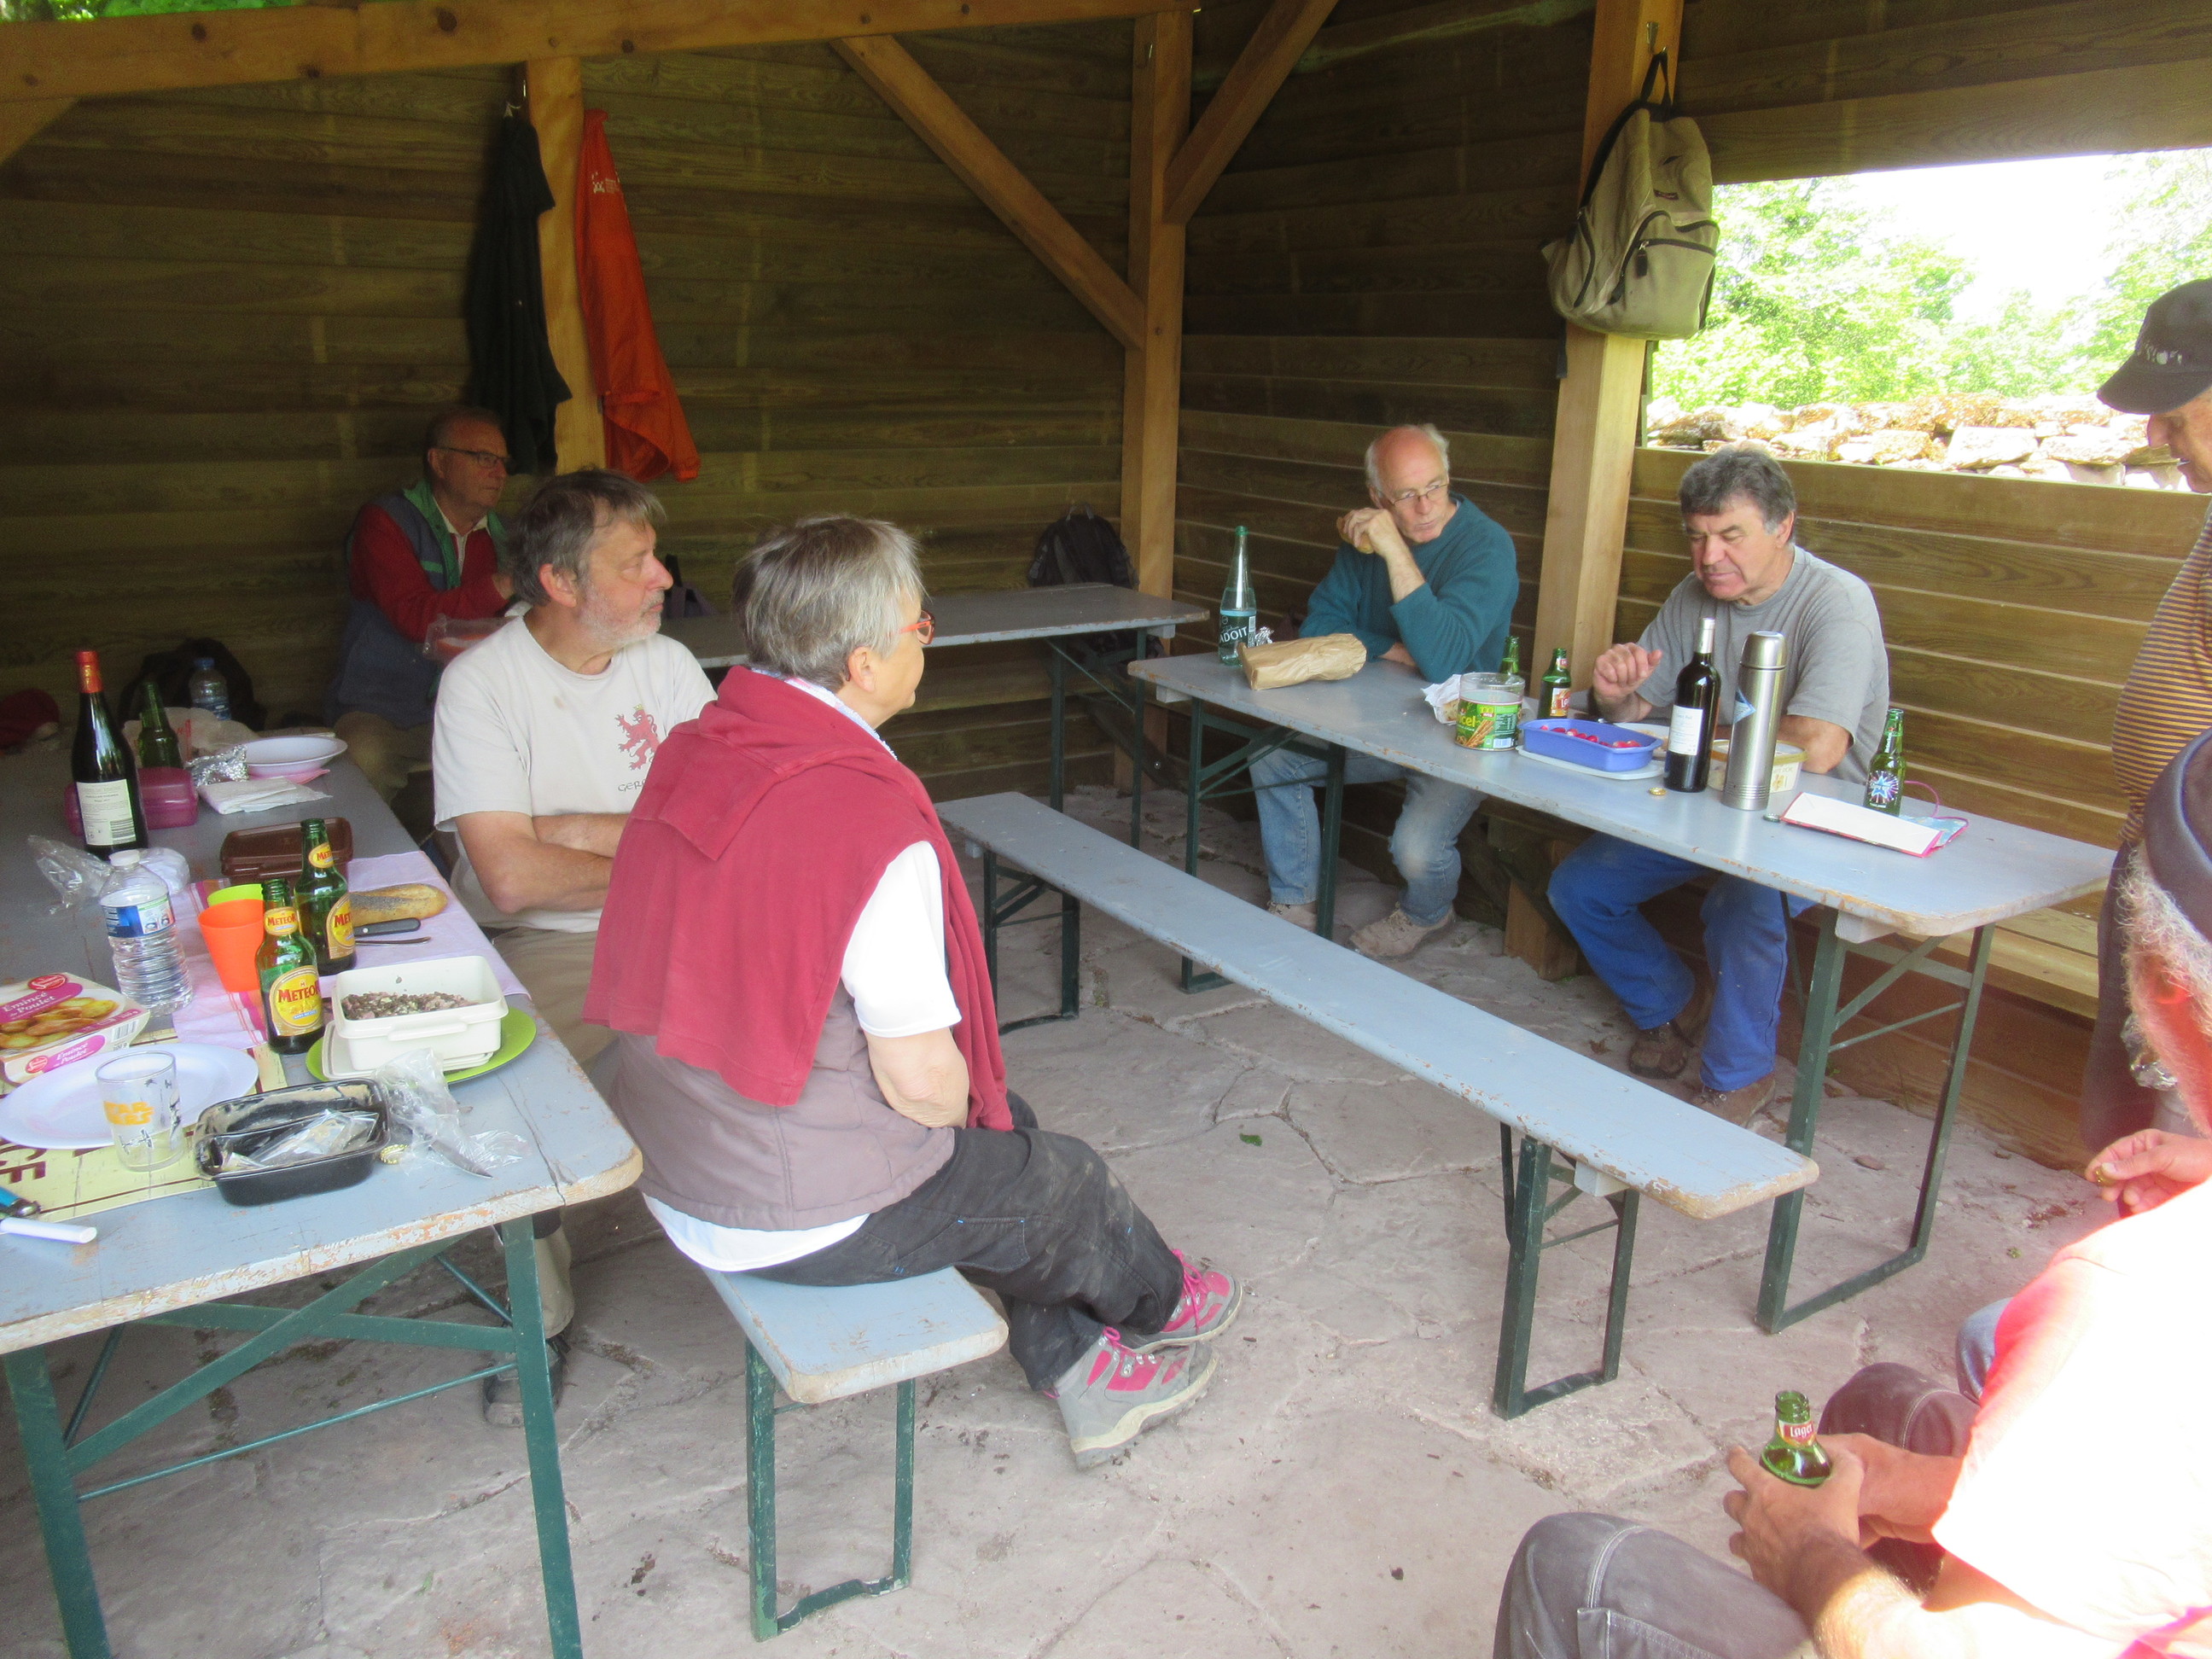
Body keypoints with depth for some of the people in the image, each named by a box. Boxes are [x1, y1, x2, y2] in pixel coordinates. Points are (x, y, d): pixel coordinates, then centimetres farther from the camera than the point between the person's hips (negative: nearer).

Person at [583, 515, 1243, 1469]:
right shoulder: (873, 819, -29)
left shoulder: (691, 753, -3)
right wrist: (961, 1101, 0)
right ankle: (1159, 1306, 48)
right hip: (803, 1223, -8)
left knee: (1006, 1128, 24)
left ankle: (1081, 1371, 38)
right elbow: (925, 1082, -25)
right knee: (1066, 1183, 16)